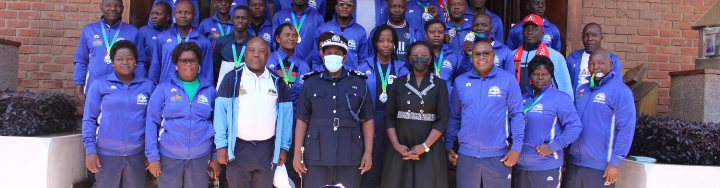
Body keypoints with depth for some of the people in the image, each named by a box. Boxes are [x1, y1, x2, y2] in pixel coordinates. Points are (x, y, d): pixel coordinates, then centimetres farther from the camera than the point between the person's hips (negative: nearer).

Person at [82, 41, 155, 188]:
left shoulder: (147, 86, 6)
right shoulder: (100, 85, 2)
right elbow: (89, 119, 2)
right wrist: (90, 149, -5)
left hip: (137, 153, 1)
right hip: (107, 153, -1)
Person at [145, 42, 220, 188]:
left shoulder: (209, 90, 5)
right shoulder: (164, 88, 0)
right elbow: (152, 122, -1)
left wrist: (216, 157, 6)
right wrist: (153, 156, -5)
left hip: (201, 157, 1)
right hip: (169, 156, -1)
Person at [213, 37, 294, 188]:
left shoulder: (278, 83, 9)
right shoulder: (232, 79, 3)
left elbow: (286, 115, 8)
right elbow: (221, 112, -1)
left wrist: (284, 147, 2)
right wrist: (221, 144, -7)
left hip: (268, 150, 2)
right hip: (238, 148, -2)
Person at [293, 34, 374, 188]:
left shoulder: (359, 83, 10)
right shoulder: (311, 83, 11)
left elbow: (367, 120, 7)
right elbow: (302, 120, 6)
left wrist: (368, 152, -1)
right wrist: (297, 153, -1)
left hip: (350, 157, 0)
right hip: (316, 157, 0)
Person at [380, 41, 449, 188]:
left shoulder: (439, 85, 4)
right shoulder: (398, 83, 8)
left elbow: (443, 119, -3)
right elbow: (389, 117, 3)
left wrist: (425, 146, -12)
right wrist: (396, 145, -9)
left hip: (429, 147, -1)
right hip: (401, 147, 1)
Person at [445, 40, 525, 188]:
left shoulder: (508, 79, 0)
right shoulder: (460, 81, 7)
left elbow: (517, 115, 0)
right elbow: (454, 117, 11)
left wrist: (516, 148, -6)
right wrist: (449, 146, 7)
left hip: (498, 155, -2)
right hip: (466, 154, 2)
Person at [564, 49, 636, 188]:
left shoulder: (620, 91, -7)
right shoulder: (582, 89, 13)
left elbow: (626, 128, -12)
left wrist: (615, 162, -15)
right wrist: (566, 154, 15)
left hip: (600, 166, -6)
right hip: (573, 162, 6)